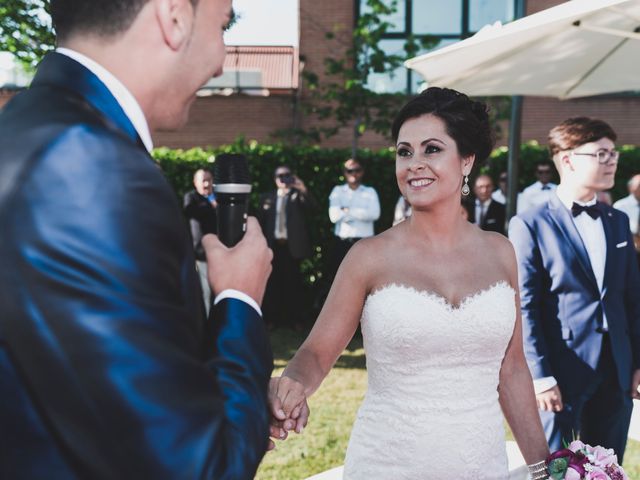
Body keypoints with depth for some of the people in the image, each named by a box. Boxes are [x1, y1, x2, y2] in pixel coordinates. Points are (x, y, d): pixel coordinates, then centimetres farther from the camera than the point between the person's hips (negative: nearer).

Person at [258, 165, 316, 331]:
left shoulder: (298, 196, 4)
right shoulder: (267, 198, 10)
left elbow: (312, 206, -15)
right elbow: (260, 222, 9)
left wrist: (303, 190, -31)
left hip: (292, 246, -2)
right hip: (273, 245, 2)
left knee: (293, 283, 3)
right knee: (273, 282, 6)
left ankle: (296, 319, 9)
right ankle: (272, 317, 13)